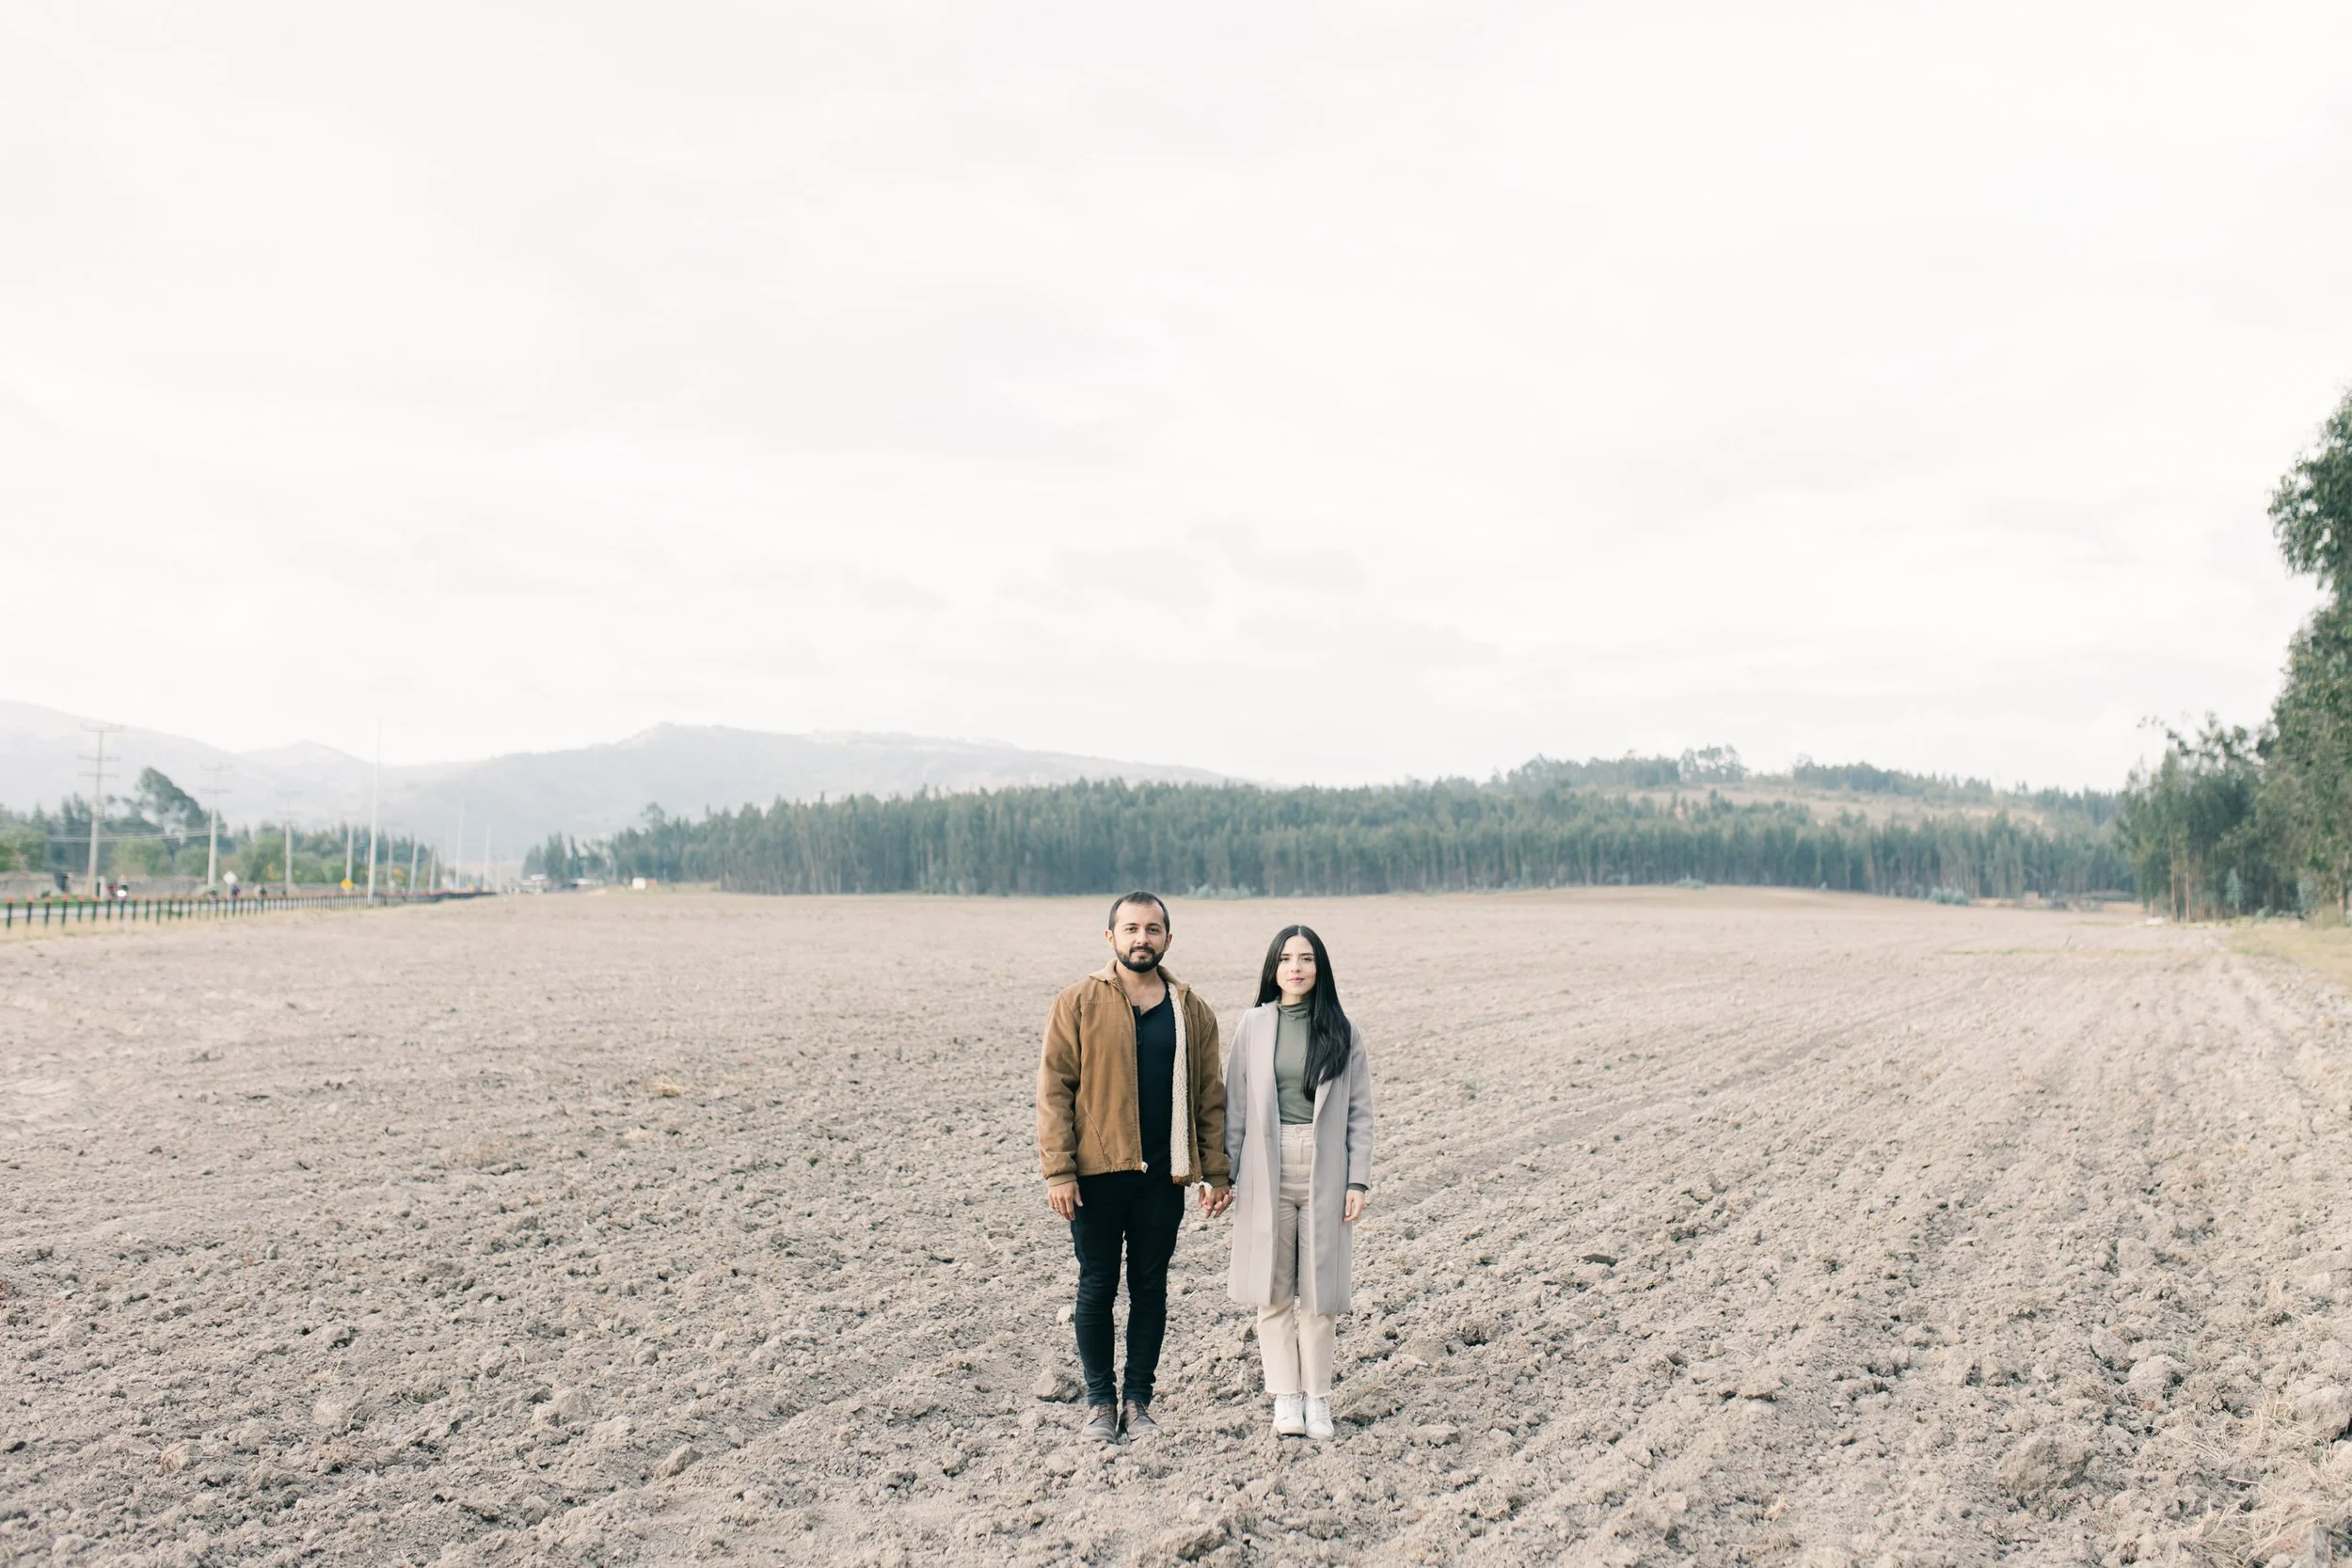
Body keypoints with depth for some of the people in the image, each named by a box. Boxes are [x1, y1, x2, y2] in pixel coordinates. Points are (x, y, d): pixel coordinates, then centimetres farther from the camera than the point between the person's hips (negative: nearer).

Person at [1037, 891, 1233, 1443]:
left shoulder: (1193, 1012, 7)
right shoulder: (1077, 1004, -1)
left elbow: (1210, 1097, 10)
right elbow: (1054, 1089, -4)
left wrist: (1216, 1171, 4)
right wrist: (1058, 1170, -11)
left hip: (1163, 1176, 2)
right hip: (1096, 1174, -2)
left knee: (1151, 1288, 10)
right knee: (1097, 1287, 6)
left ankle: (1138, 1399, 21)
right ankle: (1100, 1401, 19)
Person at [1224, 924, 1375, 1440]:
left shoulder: (1341, 1031, 2)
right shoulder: (1253, 1026, 3)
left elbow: (1360, 1111, 3)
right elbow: (1235, 1105, 5)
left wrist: (1358, 1180, -2)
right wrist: (1224, 1173, 3)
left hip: (1324, 1171, 0)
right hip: (1267, 1170, 1)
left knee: (1319, 1289, 4)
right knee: (1273, 1289, 4)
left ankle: (1317, 1398, 15)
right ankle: (1286, 1398, 13)